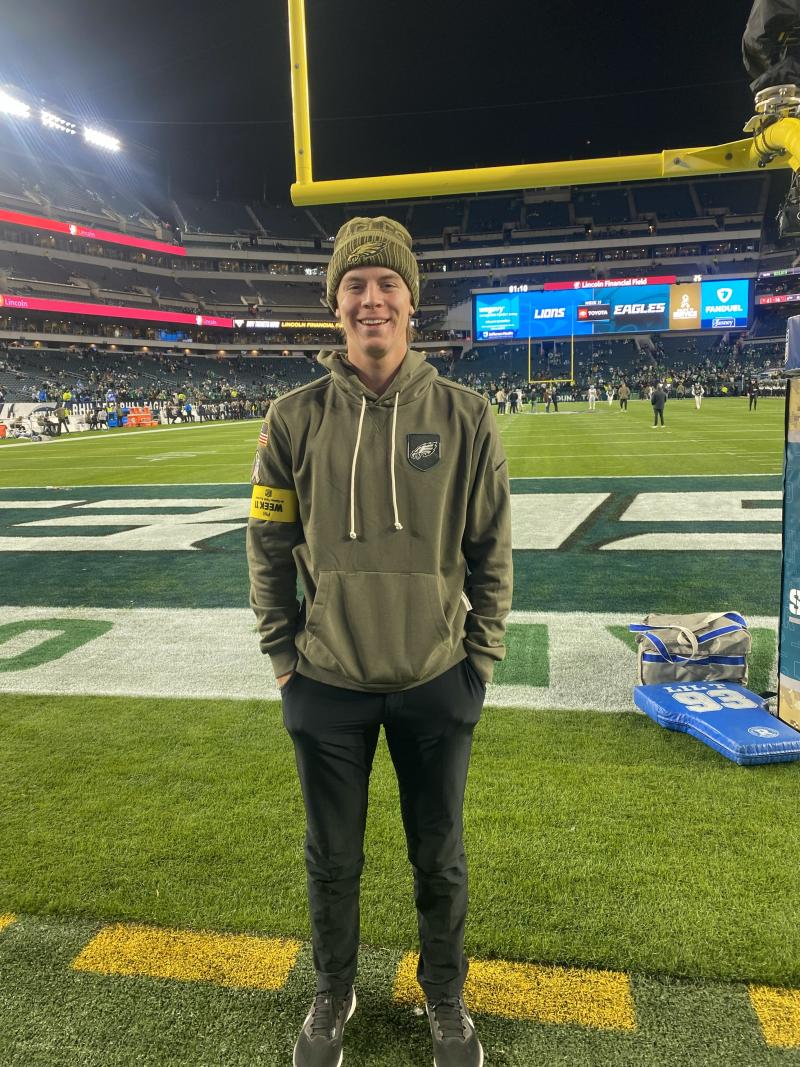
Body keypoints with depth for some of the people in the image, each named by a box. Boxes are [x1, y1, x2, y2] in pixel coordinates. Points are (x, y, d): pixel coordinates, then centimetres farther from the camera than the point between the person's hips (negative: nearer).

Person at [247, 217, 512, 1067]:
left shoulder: (465, 416, -6)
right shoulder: (295, 417, -5)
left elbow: (491, 550, 0)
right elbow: (268, 545, 2)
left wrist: (481, 656, 0)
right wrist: (283, 654, 1)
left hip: (437, 684, 0)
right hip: (326, 686, 1)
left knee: (440, 859, 18)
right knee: (332, 859, 19)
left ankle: (445, 999, 46)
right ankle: (333, 996, 47)